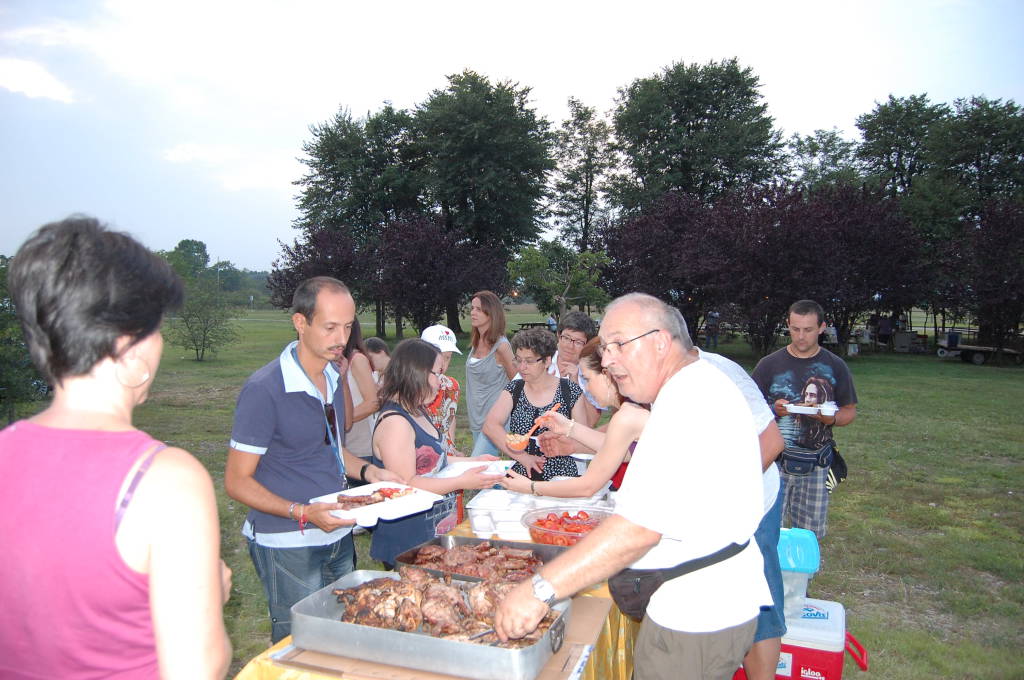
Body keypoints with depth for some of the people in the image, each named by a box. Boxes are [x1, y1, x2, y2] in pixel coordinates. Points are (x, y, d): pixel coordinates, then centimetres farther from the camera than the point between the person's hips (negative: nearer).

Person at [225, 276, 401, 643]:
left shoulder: (333, 377, 5)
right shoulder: (264, 390, -19)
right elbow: (237, 482, -15)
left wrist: (368, 471, 0)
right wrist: (303, 513, -26)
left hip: (338, 536, 7)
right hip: (287, 546, -7)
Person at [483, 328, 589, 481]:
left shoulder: (571, 391, 2)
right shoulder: (514, 389, 9)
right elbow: (490, 426, -3)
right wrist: (523, 457, -11)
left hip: (561, 478, -2)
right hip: (520, 475, 2)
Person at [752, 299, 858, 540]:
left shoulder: (835, 366, 6)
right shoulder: (769, 365, 2)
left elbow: (850, 411, 11)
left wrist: (830, 419, -11)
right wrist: (774, 410, -16)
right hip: (775, 460, -1)